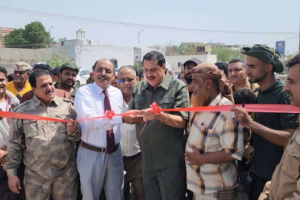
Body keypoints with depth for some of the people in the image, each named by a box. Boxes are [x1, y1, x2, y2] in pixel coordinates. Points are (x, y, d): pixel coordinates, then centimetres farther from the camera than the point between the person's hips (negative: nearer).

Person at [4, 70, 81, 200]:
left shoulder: (67, 105, 1)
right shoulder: (22, 111, 0)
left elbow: (77, 137, 6)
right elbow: (15, 144, 5)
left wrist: (72, 131, -15)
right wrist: (11, 172, 4)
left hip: (66, 173, 1)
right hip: (35, 176, 0)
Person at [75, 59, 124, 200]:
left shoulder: (117, 93, 5)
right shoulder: (83, 92, -12)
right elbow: (90, 120, -29)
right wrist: (123, 118, -38)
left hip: (115, 153, 5)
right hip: (91, 154, -4)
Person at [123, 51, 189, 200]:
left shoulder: (178, 87, -8)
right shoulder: (138, 88, 7)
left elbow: (182, 121, -13)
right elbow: (128, 117, 6)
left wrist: (160, 115, -29)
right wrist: (134, 118, -17)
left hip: (171, 160, -5)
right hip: (146, 159, 5)